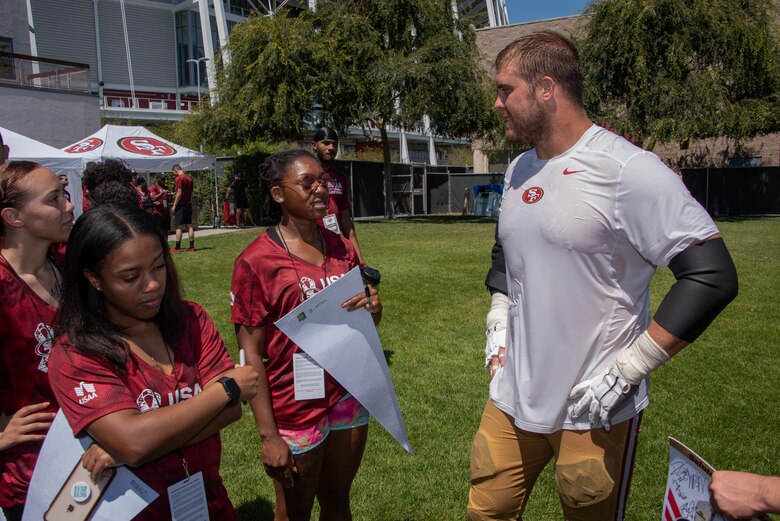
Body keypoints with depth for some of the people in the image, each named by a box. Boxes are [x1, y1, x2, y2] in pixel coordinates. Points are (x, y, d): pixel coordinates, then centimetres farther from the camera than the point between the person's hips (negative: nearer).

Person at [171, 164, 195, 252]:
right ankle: (191, 246, 9)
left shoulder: (179, 178, -12)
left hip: (181, 205, -7)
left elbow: (179, 193, -17)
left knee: (178, 226, -3)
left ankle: (177, 247, -3)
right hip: (188, 205, 7)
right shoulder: (189, 178, 11)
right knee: (189, 226, 9)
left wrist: (174, 205, -13)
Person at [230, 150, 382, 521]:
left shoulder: (342, 249, 2)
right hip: (295, 411, -4)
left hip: (349, 399, 5)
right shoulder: (256, 261, -13)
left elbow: (368, 323, 13)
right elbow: (250, 354, -13)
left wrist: (373, 306, -11)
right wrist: (268, 435, -15)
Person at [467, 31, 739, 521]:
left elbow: (713, 275, -19)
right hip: (512, 399, 7)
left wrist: (627, 370, -19)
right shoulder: (518, 171, 8)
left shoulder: (625, 169, -17)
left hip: (596, 411, -6)